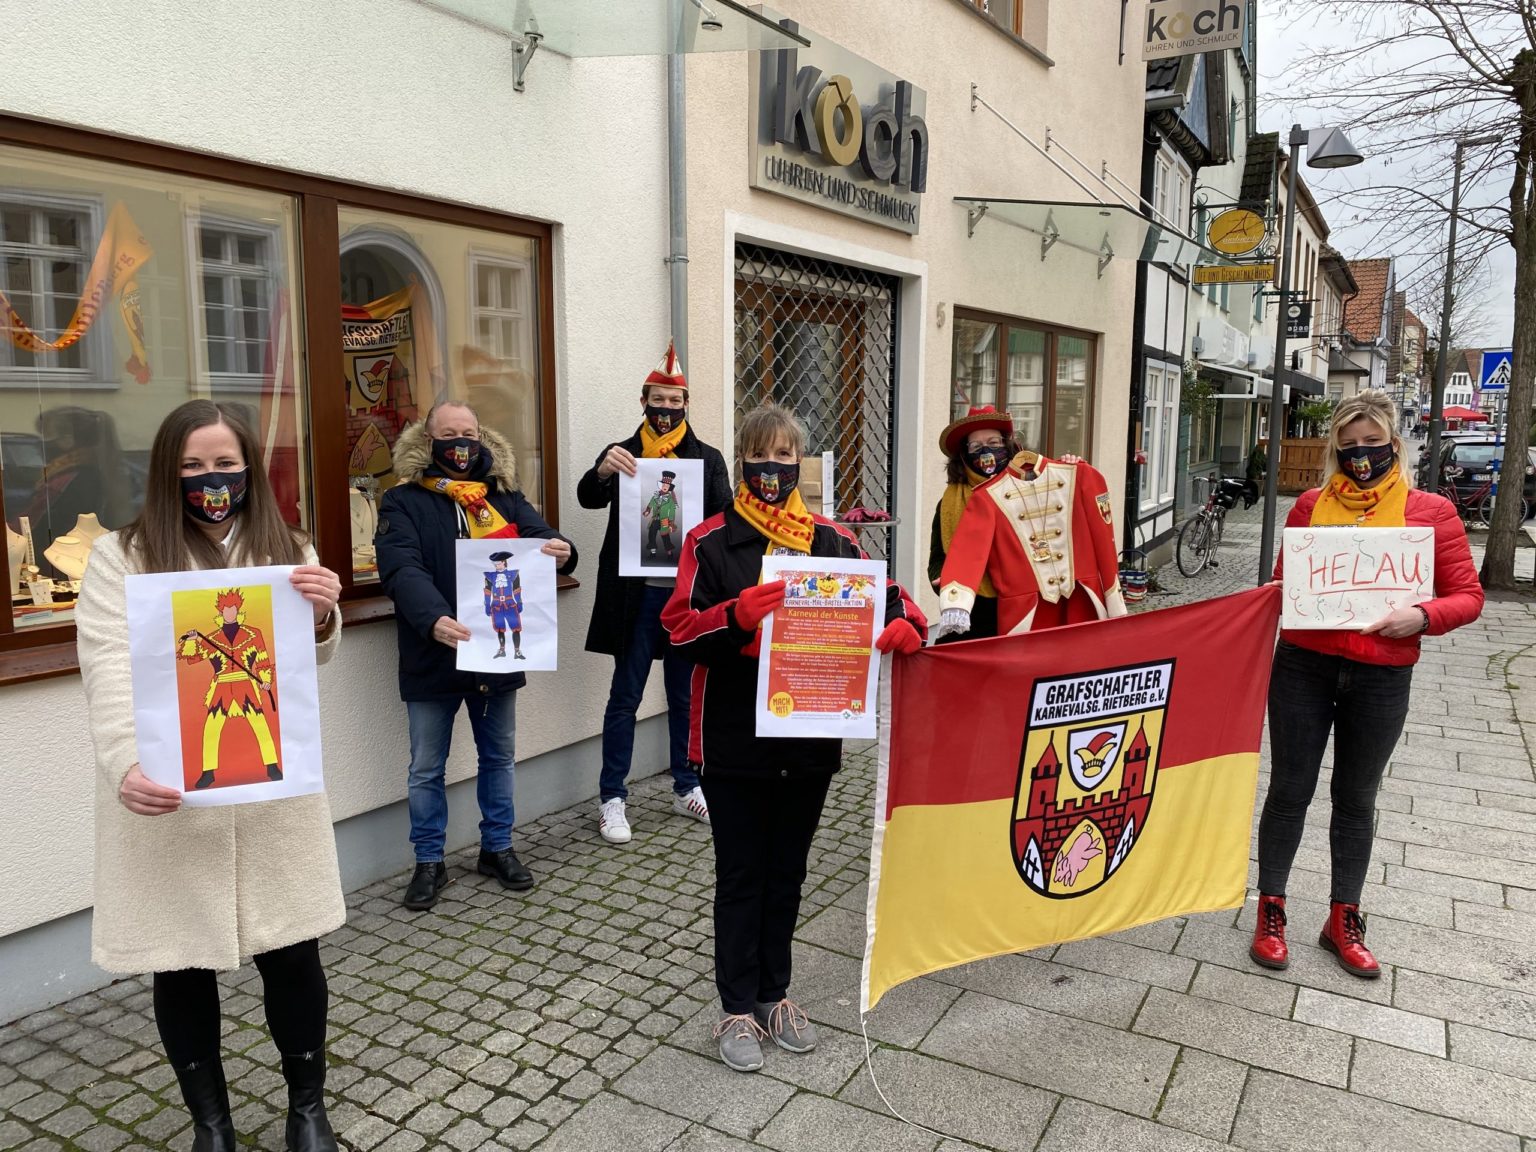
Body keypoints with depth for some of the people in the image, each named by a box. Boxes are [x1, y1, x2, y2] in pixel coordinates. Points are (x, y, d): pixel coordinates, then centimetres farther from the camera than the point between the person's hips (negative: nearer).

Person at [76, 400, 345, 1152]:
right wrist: (127, 765, -30)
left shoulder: (286, 551, 7)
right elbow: (109, 671, -12)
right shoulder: (121, 556, -1)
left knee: (291, 949, 6)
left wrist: (321, 618, -26)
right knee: (181, 961, 10)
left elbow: (308, 661, -1)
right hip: (163, 800, -1)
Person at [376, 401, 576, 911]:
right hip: (433, 657, -3)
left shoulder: (505, 497, 6)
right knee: (426, 769, 9)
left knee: (498, 757, 16)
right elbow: (402, 570, -20)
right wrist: (434, 620, -38)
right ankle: (429, 863, 26)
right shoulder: (403, 502, -5)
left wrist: (559, 551, -33)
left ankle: (497, 848, 33)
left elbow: (541, 537, -7)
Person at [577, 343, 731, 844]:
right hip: (637, 593, -2)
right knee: (624, 698, 4)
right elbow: (588, 498, -11)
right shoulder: (621, 454, 4)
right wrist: (602, 471, -33)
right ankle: (612, 799, 12)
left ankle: (687, 788, 26)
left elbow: (725, 516, -3)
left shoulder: (708, 458, 7)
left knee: (685, 696, 13)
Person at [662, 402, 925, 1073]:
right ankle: (738, 1008, 25)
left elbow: (884, 594, 4)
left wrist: (906, 622, -19)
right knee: (740, 877, 9)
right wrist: (738, 614, -28)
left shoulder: (830, 540, 5)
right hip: (734, 740, -3)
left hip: (809, 738, 3)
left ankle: (773, 993, 35)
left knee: (786, 873, 17)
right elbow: (679, 629, -10)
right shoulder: (710, 542, -5)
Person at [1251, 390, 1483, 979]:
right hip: (1303, 668, 0)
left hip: (1381, 678, 0)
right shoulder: (1311, 505, 2)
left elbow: (1467, 596, 0)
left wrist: (1421, 616, -19)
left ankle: (1343, 918, 31)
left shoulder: (1431, 511, -2)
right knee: (1289, 790, 8)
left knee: (1356, 798, 15)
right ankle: (1270, 910, 24)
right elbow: (1280, 581, 11)